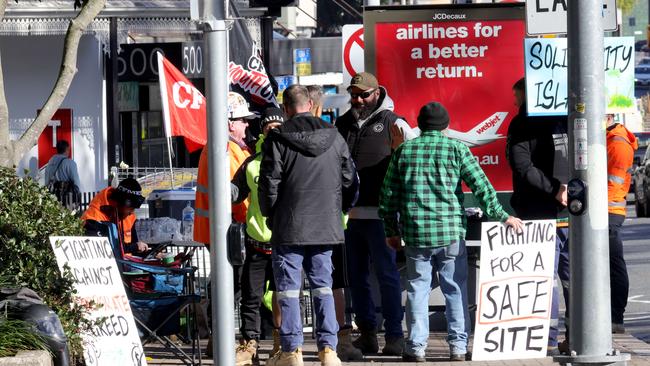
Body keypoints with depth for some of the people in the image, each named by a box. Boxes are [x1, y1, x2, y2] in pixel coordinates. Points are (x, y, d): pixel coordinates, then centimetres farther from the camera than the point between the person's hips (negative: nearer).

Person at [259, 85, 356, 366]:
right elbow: (348, 177, 12)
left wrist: (269, 215, 6)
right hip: (326, 226, 4)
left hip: (289, 227, -4)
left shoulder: (277, 139, -8)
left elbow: (269, 182, -8)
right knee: (323, 286, 9)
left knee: (288, 288, 2)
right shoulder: (333, 136, 5)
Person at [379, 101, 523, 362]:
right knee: (455, 289, 7)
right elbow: (481, 186, -2)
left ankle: (416, 347, 4)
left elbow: (389, 194, 9)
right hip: (451, 232, -1)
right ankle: (458, 346, 7)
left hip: (416, 233, 1)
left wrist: (391, 231, 18)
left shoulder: (404, 150, 6)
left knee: (417, 289, 6)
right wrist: (501, 216, 4)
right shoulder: (456, 148, 0)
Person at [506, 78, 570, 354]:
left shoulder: (522, 124, -4)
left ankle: (549, 339, -5)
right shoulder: (568, 119, 11)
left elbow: (523, 167, -16)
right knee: (573, 276, 11)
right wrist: (568, 186, -1)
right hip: (574, 214, 4)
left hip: (541, 214, -4)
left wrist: (554, 190, -17)